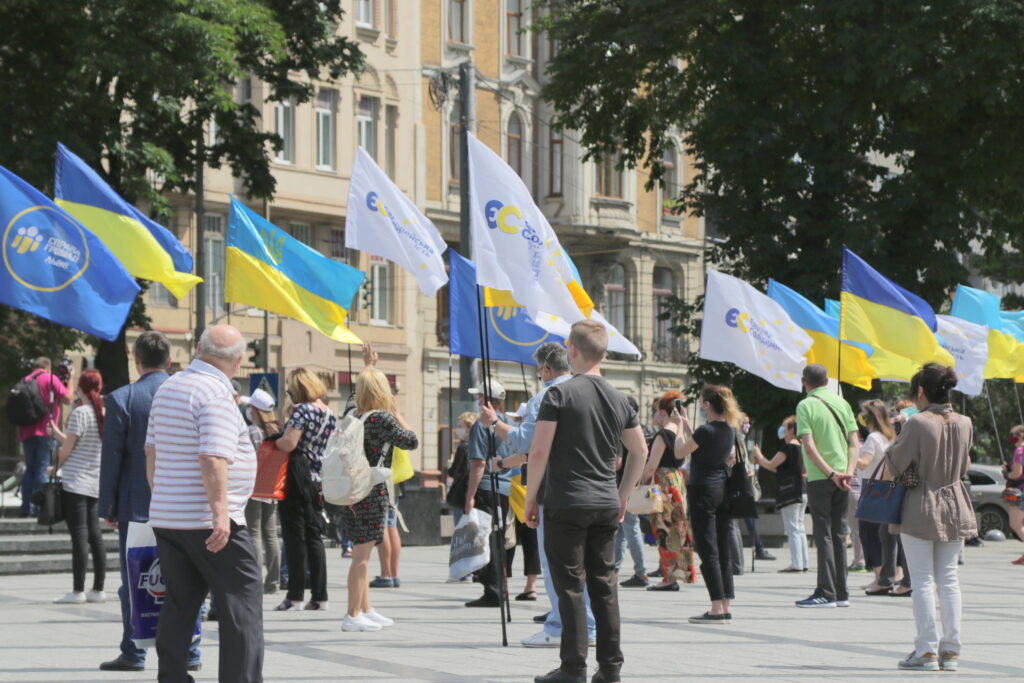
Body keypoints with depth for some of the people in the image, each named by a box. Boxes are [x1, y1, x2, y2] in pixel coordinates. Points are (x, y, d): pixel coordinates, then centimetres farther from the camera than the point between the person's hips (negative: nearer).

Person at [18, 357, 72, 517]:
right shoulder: (50, 379, -2)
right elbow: (67, 399, -7)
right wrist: (70, 381, 6)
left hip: (26, 432, 5)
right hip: (44, 431, -5)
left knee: (30, 469, 12)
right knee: (42, 468, -4)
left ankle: (26, 506, 7)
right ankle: (40, 507, -10)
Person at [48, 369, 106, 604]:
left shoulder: (80, 413, -11)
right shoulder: (104, 413, 9)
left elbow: (67, 448, -8)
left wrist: (55, 467, 10)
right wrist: (57, 433, 25)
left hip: (76, 481, -7)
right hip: (96, 483, 7)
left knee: (79, 535, -7)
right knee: (94, 534, 9)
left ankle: (78, 591, -7)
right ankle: (98, 589, 10)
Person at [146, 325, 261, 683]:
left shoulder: (167, 388, 12)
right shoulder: (216, 394, -15)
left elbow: (152, 451, 20)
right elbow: (213, 458, -23)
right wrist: (220, 513, -24)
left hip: (165, 517, 8)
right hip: (207, 519, -8)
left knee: (179, 602, 12)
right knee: (242, 601, -2)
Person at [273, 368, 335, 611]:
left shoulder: (302, 410, -13)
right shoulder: (330, 413, 11)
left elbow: (288, 444, -21)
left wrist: (273, 440, 0)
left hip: (298, 479, -7)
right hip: (319, 480, 7)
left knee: (294, 536, -3)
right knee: (314, 536, 10)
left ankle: (295, 596, -4)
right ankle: (319, 596, 8)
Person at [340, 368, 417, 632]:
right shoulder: (382, 418, -12)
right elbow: (411, 441, -8)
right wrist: (397, 413, 0)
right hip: (372, 492, -8)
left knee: (361, 553, 16)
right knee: (362, 554, -6)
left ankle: (366, 610, 25)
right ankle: (353, 616, -7)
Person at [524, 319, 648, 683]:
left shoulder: (560, 394, -9)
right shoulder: (619, 399, 8)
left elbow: (539, 451, -12)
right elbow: (640, 451, 15)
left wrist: (531, 497, -3)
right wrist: (623, 496, 22)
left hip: (566, 503, -5)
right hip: (607, 505, 5)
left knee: (570, 585, -2)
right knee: (604, 585, 9)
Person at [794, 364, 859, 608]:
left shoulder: (805, 406, -5)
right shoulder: (842, 403, 10)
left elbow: (809, 446, -14)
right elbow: (855, 442, 2)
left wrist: (831, 473, -14)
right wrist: (848, 471, -5)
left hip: (819, 478, -5)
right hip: (841, 479, 5)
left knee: (823, 534, -3)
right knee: (839, 533, 11)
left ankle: (826, 593, -6)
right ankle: (841, 593, 13)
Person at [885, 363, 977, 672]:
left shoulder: (918, 423, -17)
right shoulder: (964, 423, 0)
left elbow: (894, 466, -11)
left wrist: (894, 444, 7)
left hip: (921, 508, -5)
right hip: (955, 506, 5)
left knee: (923, 579, 1)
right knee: (949, 577, 10)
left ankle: (927, 650, -1)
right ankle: (951, 649, 8)